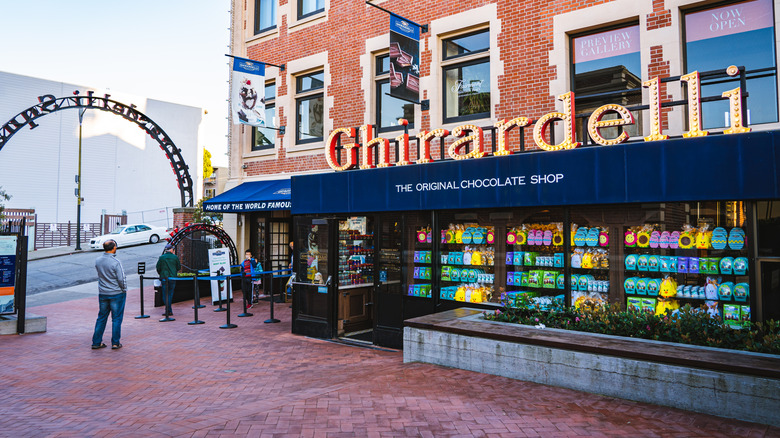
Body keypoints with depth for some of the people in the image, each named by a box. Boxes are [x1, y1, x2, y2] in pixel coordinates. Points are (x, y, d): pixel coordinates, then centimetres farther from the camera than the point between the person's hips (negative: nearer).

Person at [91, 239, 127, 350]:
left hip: (102, 294, 5)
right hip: (117, 294, -5)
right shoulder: (115, 262, -19)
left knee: (101, 318, 15)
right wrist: (124, 290, 0)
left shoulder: (97, 261, 0)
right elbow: (121, 279, -16)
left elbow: (99, 275, 12)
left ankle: (96, 342, 19)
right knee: (116, 318, 4)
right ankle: (115, 343, 8)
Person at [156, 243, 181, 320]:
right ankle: (168, 310, 16)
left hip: (164, 277, -1)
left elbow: (158, 268, 2)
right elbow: (179, 267, 5)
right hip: (173, 277, 1)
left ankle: (169, 311, -7)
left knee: (165, 295, 2)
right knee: (170, 294, 12)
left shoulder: (161, 257, -2)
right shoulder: (175, 257, 0)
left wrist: (160, 274, 20)